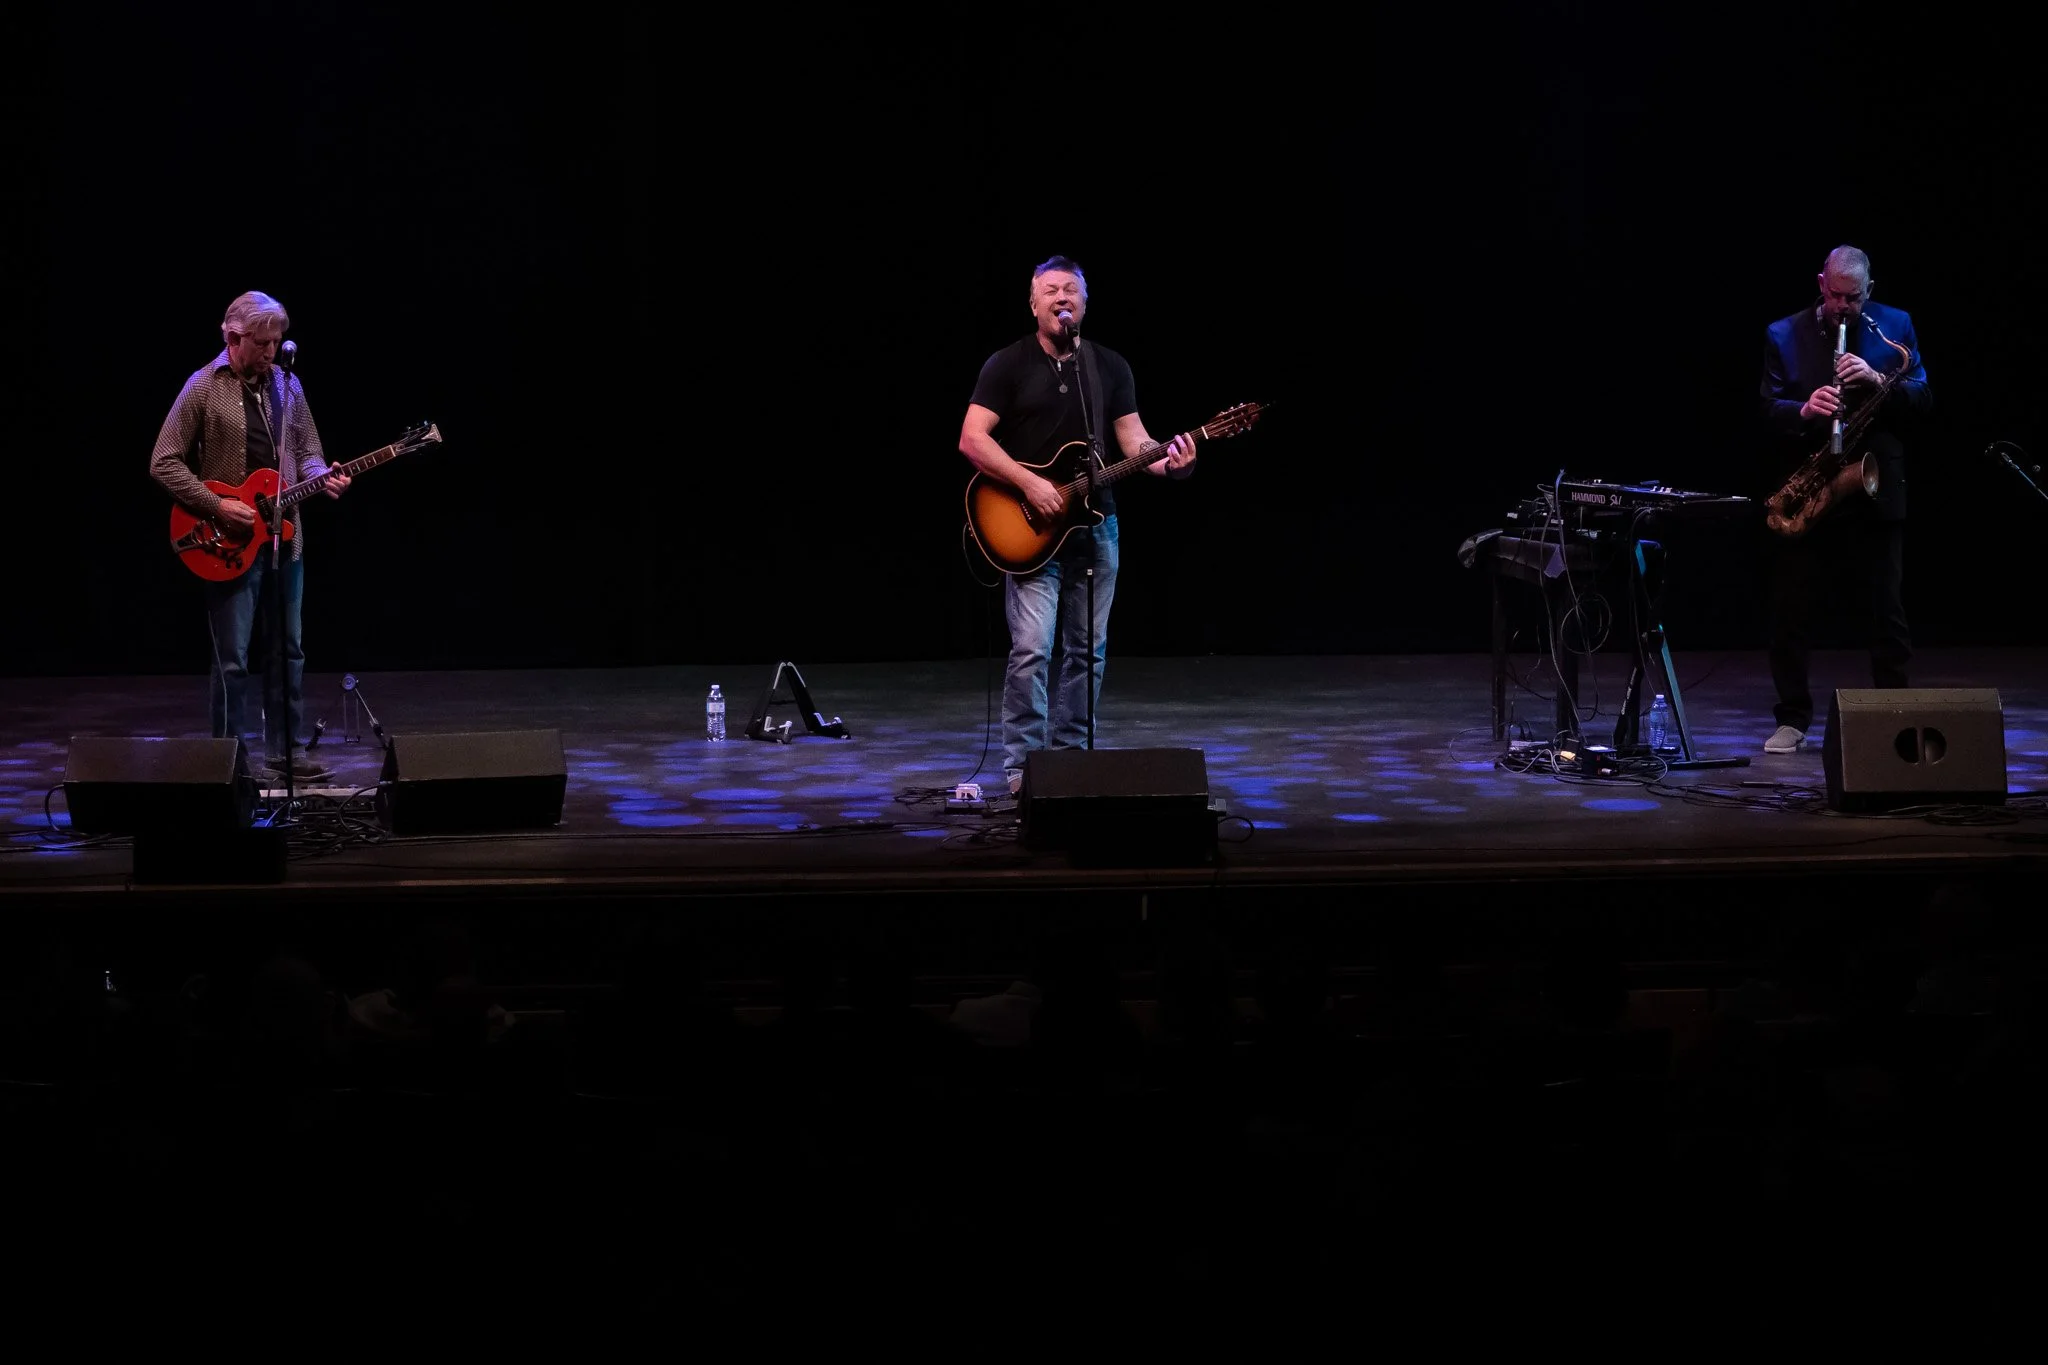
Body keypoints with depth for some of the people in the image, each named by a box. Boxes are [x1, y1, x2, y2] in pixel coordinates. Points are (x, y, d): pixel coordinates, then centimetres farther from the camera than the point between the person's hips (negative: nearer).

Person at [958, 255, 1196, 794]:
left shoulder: (1111, 368, 9)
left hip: (1095, 523, 4)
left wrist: (1168, 463, -17)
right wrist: (1030, 484, -20)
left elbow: (1133, 440, 5)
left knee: (1087, 650, 8)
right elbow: (972, 439, -10)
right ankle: (1022, 766, -7)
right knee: (1032, 648, -13)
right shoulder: (1007, 365, -3)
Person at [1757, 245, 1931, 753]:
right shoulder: (1783, 335, 4)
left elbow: (1923, 399, 1)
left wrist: (1878, 381, -17)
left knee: (1888, 610, 3)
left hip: (1876, 491, 0)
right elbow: (1769, 408, 0)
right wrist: (1803, 410, -22)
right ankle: (1792, 719, 10)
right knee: (1790, 610, 1)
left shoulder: (1895, 327, 5)